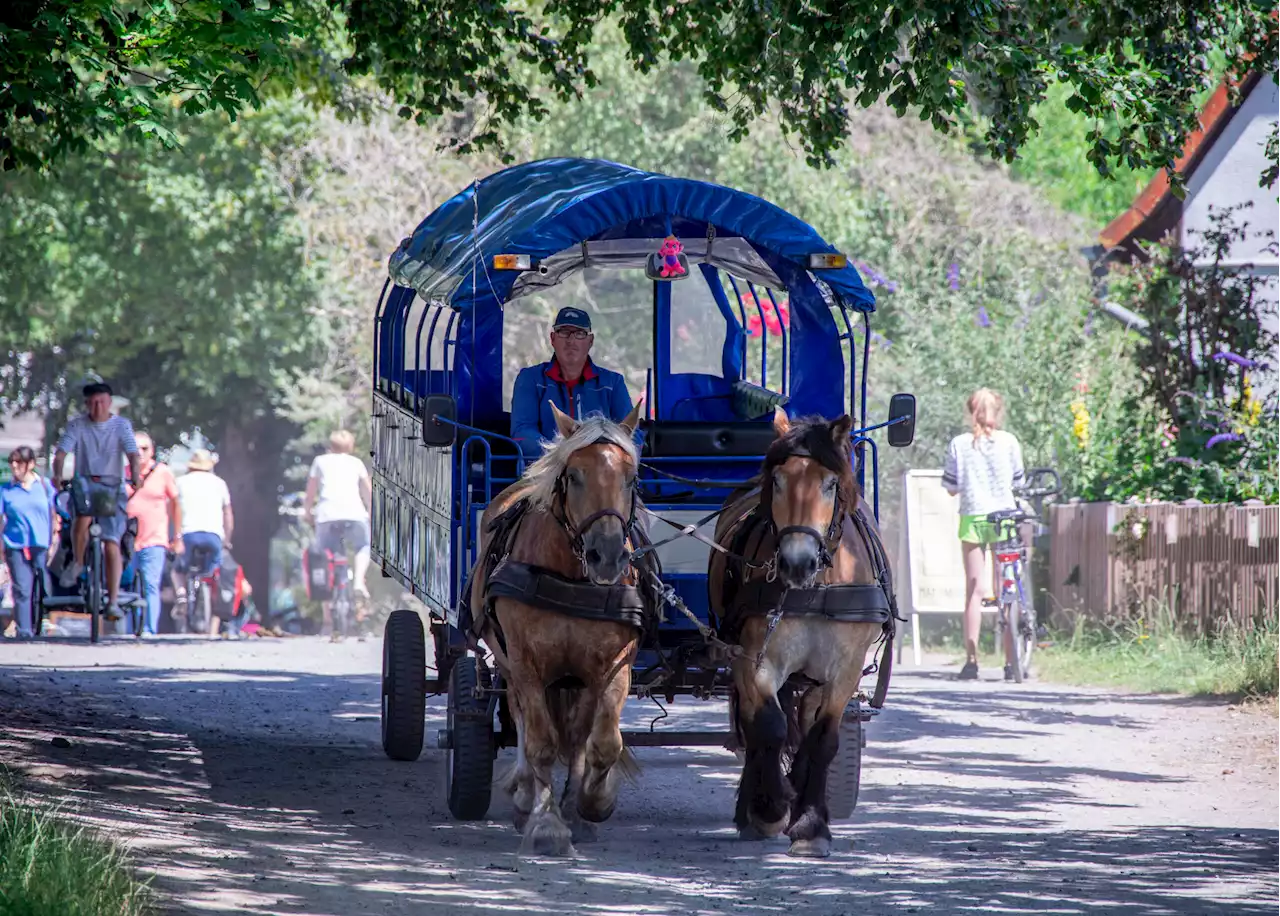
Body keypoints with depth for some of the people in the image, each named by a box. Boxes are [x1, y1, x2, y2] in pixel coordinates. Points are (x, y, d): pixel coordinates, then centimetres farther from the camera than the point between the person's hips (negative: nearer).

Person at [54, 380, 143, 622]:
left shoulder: (122, 425, 1)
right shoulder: (77, 426, 2)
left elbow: (133, 454, -10)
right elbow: (61, 453, -8)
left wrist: (136, 476, -31)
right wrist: (57, 475, -29)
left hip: (112, 486, 0)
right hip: (85, 483, 0)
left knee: (112, 545, -9)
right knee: (83, 518, -33)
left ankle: (113, 602, -6)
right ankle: (77, 563, -5)